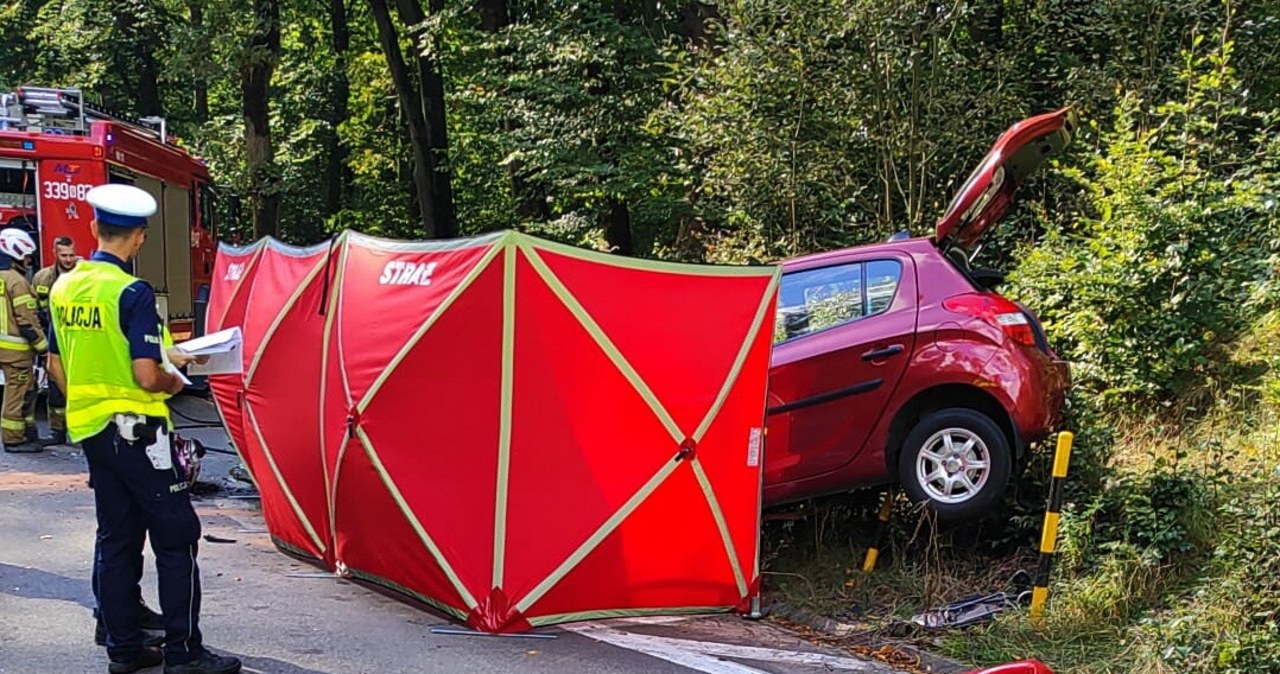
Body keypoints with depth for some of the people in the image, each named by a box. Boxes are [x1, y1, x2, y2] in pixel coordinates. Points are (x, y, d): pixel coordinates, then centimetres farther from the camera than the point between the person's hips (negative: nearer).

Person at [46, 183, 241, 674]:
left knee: (116, 538, 13)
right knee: (175, 536, -1)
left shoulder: (64, 288, 7)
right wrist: (172, 382, -1)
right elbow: (146, 376, -21)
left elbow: (58, 367, 14)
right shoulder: (132, 293, -17)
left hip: (90, 430, 8)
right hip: (136, 431, -8)